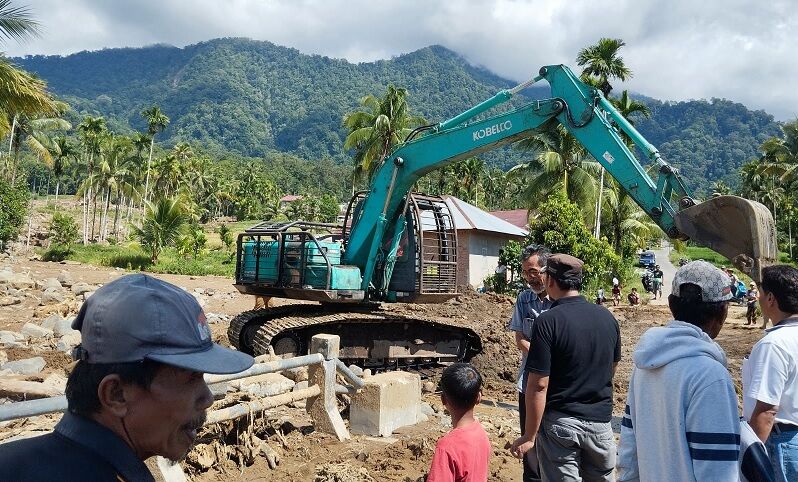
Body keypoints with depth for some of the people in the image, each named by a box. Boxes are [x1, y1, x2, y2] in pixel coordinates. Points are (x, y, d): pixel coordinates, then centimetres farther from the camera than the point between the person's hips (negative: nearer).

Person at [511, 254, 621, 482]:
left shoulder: (548, 321, -17)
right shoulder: (607, 317, 0)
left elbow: (538, 385, -18)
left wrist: (529, 436, -10)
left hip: (560, 423, -5)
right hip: (601, 421, 5)